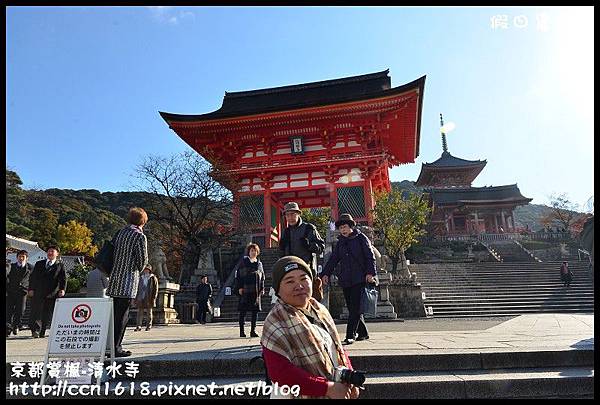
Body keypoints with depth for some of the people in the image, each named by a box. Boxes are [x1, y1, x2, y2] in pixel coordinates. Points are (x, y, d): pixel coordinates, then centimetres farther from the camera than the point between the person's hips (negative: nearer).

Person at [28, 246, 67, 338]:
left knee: (47, 314, 1)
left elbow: (63, 278, 1)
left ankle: (42, 332, 11)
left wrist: (62, 289, -15)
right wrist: (31, 289, -1)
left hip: (52, 293, -2)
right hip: (38, 292, 2)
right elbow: (32, 277, 12)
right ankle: (35, 331, 5)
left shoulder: (60, 265, 9)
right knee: (35, 312, -4)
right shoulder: (39, 264, 17)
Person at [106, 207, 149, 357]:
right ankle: (115, 348, 3)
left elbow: (114, 253, 14)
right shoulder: (140, 236, -10)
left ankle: (115, 345, 23)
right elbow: (143, 260, -7)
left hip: (115, 280, 7)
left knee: (116, 315, 15)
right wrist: (139, 269, 14)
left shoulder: (120, 232, 11)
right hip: (128, 280, -7)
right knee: (122, 316, -1)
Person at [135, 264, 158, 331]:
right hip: (141, 297, 4)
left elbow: (155, 289, -3)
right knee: (140, 311, -1)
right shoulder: (141, 278, 14)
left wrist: (153, 298, -11)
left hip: (149, 298, -4)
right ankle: (139, 326, 1)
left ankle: (149, 326, 12)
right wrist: (137, 297, 12)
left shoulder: (153, 278, 0)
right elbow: (139, 288, 18)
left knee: (149, 312, 5)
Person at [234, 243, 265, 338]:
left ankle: (253, 331, 13)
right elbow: (238, 275, -2)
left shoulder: (259, 264, 14)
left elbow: (262, 277, 18)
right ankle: (241, 331, 10)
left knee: (255, 311, 5)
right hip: (245, 291, -4)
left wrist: (262, 289, 10)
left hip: (256, 291, 4)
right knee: (243, 311, 1)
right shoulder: (243, 262, 1)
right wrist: (239, 287, -8)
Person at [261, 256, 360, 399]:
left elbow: (337, 348, 11)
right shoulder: (275, 322, -19)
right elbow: (279, 372, -26)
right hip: (308, 395, -6)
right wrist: (327, 388, -25)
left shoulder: (320, 310, 3)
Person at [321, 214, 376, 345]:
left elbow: (370, 256, -3)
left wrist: (370, 272, -14)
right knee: (351, 308, 9)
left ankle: (350, 335, -6)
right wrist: (326, 273, 3)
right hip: (345, 280, 6)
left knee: (355, 308, -9)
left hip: (359, 279, -6)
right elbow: (333, 259, 14)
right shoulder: (340, 242, 16)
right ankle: (363, 333, 23)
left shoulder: (361, 238, 0)